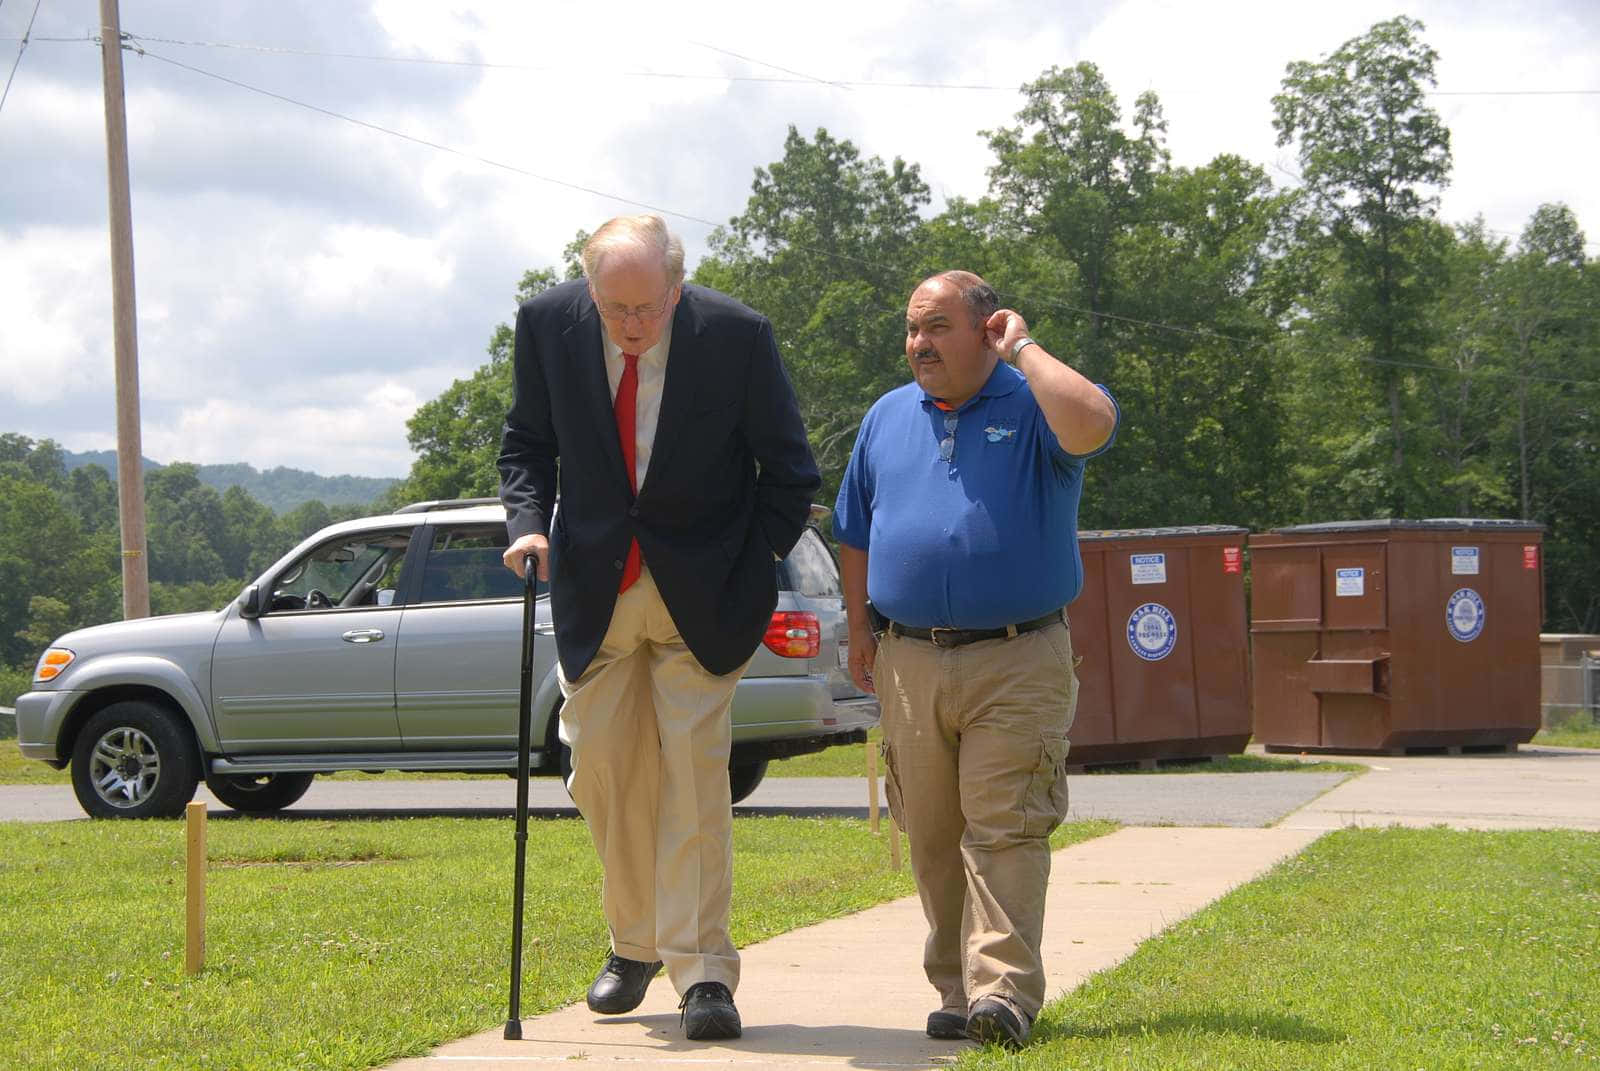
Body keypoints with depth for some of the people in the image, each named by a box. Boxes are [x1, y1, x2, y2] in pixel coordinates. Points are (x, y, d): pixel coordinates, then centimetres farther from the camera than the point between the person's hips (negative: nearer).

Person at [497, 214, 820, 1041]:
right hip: (594, 585, 3)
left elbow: (790, 471, -4)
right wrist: (528, 521, -11)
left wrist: (750, 576, -6)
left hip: (701, 592, -3)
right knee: (600, 767, 6)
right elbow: (527, 439, 7)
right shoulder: (548, 324, -8)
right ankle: (634, 944, 25)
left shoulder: (738, 335, -15)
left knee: (694, 769, -9)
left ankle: (701, 972, -6)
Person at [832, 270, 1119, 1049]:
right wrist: (860, 630, 16)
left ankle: (1003, 991, -12)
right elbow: (856, 536, 22)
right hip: (911, 663, 5)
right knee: (932, 838, 7)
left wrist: (1022, 349, -14)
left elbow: (1090, 428, -26)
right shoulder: (887, 418, 14)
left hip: (1017, 664, -5)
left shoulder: (1033, 406, -1)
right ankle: (956, 989, 14)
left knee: (1004, 828, -10)